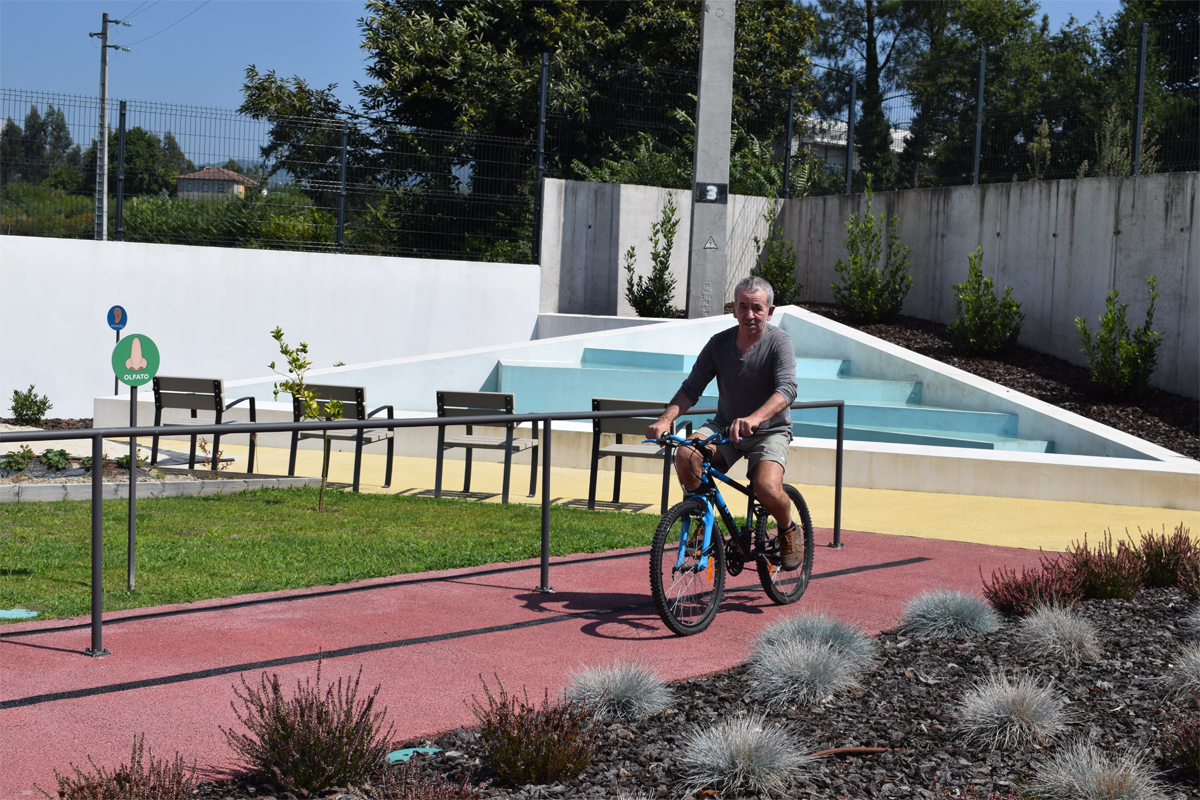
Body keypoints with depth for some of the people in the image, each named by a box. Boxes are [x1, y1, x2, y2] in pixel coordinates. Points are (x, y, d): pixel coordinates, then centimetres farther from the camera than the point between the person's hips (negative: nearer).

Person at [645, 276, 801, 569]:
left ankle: (787, 531, 4)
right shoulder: (719, 343, -3)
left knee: (767, 489, -30)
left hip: (769, 432, -3)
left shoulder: (779, 341, -14)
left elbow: (787, 389, -29)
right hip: (725, 425, 3)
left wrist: (754, 418, -48)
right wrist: (665, 419, -25)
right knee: (686, 455, -26)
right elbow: (691, 388, -5)